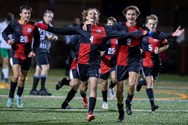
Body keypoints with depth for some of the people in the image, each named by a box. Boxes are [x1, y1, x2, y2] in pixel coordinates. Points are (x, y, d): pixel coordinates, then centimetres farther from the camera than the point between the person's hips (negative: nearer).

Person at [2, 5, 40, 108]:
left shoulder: (33, 26, -2)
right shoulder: (14, 25, -6)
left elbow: (36, 39, 8)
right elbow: (4, 33, 8)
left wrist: (33, 50, -4)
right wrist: (8, 40, -12)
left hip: (27, 54, 3)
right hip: (16, 53, -3)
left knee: (23, 77, 13)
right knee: (16, 75, -19)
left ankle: (19, 96, 35)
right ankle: (10, 97, -6)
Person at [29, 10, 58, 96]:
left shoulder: (50, 26, 14)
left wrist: (54, 38, 5)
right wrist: (46, 37, -24)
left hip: (46, 50, 9)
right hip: (40, 49, -9)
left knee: (38, 69, 11)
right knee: (45, 67, -14)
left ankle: (33, 90, 15)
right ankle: (42, 89, -9)